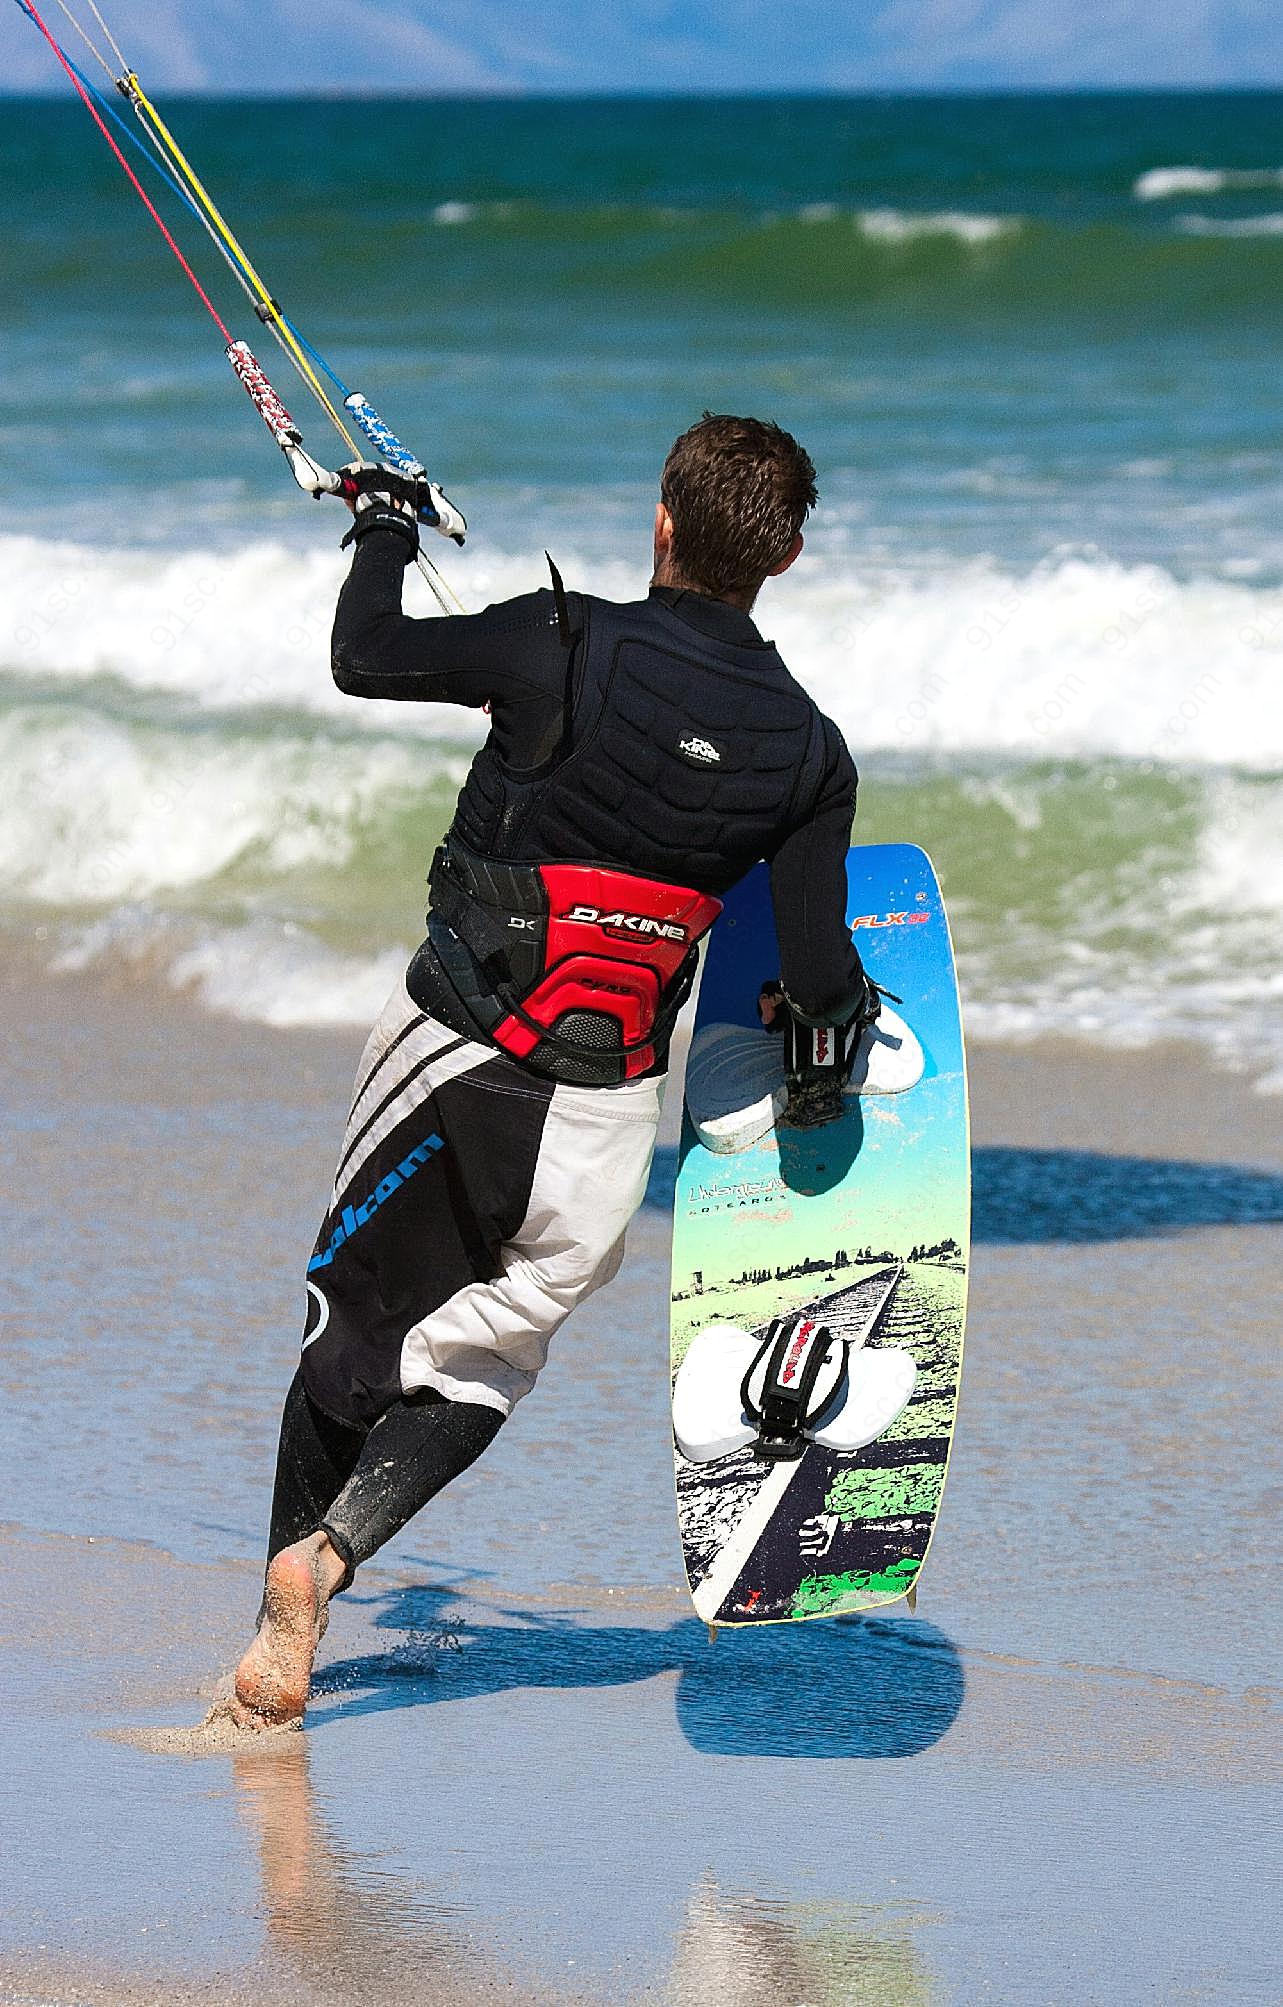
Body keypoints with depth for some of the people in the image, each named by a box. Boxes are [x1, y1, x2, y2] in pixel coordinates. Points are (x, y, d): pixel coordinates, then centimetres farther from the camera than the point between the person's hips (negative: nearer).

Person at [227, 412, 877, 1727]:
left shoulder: (569, 647, -14)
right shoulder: (808, 751, -5)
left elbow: (365, 659, -4)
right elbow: (817, 971, -4)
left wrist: (384, 535, 15)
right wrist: (830, 1027, 19)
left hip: (454, 1048, -1)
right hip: (604, 1106, 1)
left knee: (356, 1330, 14)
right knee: (480, 1360, 15)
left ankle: (280, 1647, 14)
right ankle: (334, 1550, -10)